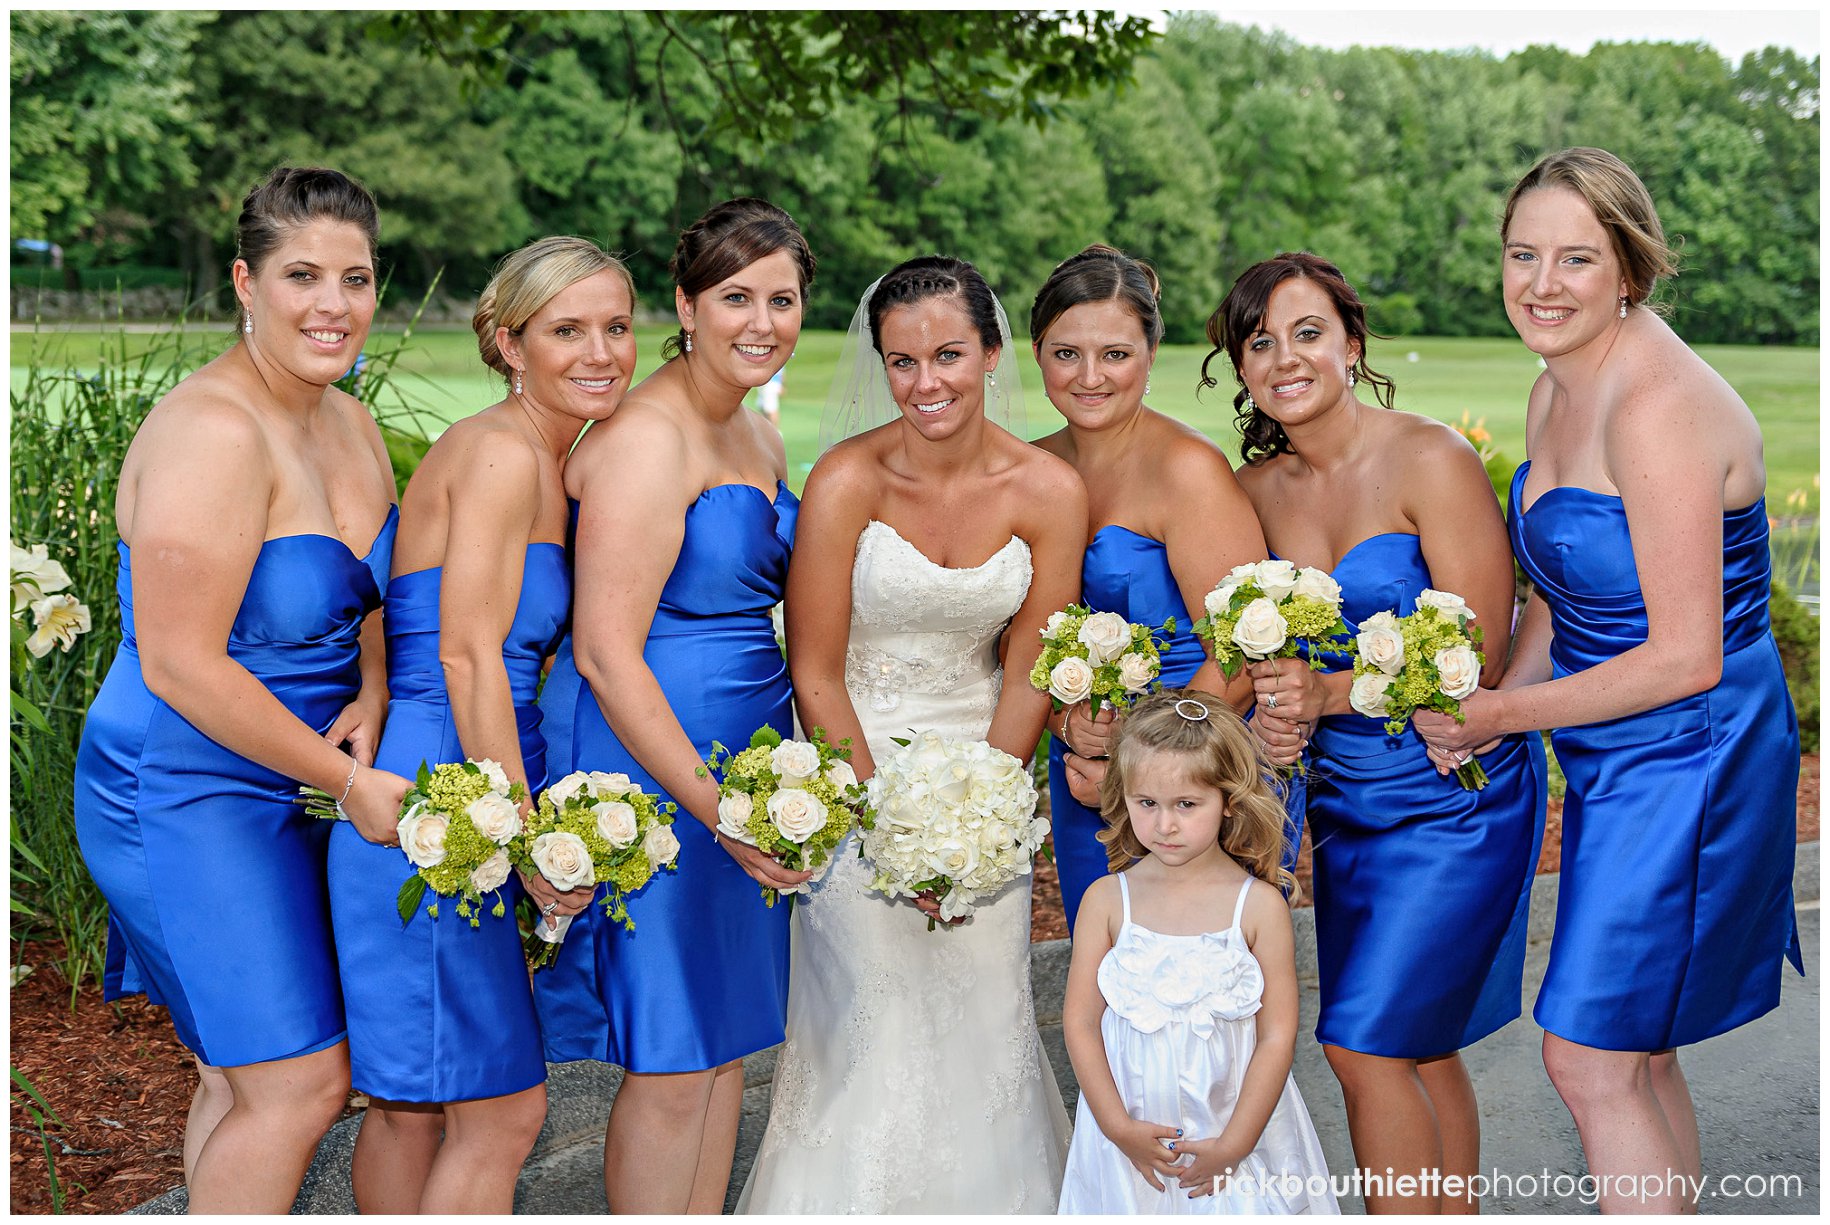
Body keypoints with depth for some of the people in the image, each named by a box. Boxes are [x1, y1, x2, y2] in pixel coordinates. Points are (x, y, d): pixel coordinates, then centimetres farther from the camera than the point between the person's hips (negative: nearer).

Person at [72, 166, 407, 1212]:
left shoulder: (351, 424, 6)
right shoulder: (215, 433, -23)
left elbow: (379, 598, 16)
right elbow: (181, 666, -25)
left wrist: (371, 701, -6)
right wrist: (348, 780, -20)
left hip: (291, 789, 9)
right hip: (188, 798, -8)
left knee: (247, 1079, 16)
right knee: (298, 1083, -5)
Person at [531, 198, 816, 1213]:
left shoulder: (759, 437, 12)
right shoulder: (646, 439, -16)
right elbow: (606, 653, -21)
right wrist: (716, 807, -23)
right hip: (651, 760, -9)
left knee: (729, 1039, 16)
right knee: (673, 1061, 0)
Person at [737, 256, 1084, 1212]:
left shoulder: (1050, 493, -7)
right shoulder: (848, 481, -15)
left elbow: (1027, 674, -1)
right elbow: (814, 675, -11)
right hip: (855, 770, -3)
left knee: (986, 1020, 7)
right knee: (874, 1033, -2)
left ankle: (990, 1201, 28)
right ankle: (851, 1198, 19)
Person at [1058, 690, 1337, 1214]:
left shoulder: (1259, 905, -10)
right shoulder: (1107, 899, -6)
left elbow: (1277, 1036, -9)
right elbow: (1080, 1019, -4)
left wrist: (1233, 1144, -12)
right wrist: (1118, 1126, -11)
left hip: (1237, 1125, -1)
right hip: (1131, 1133, 1)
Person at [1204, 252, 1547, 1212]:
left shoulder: (1431, 461, -15)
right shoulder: (1258, 486, 2)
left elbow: (1478, 658, -17)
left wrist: (1327, 693, -26)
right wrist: (1273, 721, -11)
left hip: (1452, 790, -6)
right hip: (1341, 796, 6)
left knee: (1366, 1041, -7)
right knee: (1415, 1047, 13)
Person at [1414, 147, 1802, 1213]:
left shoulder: (1659, 407, -23)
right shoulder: (1556, 394, 6)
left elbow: (1684, 658, -22)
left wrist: (1499, 715, -16)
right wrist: (1494, 704, -2)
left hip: (1687, 755, -9)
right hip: (1617, 762, 9)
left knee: (1592, 1060, -2)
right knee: (1638, 1054, 17)